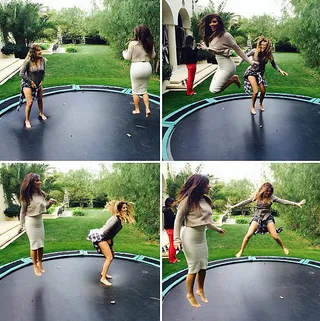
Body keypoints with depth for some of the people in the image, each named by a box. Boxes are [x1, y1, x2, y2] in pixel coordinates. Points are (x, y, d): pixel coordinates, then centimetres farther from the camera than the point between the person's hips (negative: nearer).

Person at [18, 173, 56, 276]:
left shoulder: (41, 194, -2)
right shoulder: (26, 196, -14)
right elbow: (23, 211, -5)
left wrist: (50, 203, -11)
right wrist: (21, 225, -3)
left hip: (40, 221, 5)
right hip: (31, 222, -5)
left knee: (41, 244, 11)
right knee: (34, 245, 2)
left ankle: (40, 263, 28)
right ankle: (35, 266, 17)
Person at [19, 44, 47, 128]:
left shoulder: (42, 60, -13)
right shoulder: (28, 61, -27)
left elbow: (43, 72, 4)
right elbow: (21, 74, -20)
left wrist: (41, 81, -3)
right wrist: (31, 82, -16)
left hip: (38, 84, 5)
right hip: (28, 84, -5)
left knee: (40, 99, 20)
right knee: (29, 102, -6)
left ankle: (41, 114, 45)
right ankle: (27, 120, 10)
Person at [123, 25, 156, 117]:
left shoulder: (132, 43, -13)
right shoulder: (149, 43, 0)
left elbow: (128, 57, -5)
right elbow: (153, 55, 11)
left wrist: (124, 53, 16)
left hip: (136, 67, -4)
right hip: (147, 66, 5)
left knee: (136, 90, 11)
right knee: (144, 90, 17)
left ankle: (137, 110, 19)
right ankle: (147, 109, 8)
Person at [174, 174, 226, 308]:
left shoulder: (205, 200, 4)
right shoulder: (188, 199, -14)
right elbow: (178, 219, -11)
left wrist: (217, 229, 26)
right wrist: (177, 238, -18)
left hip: (202, 235, 7)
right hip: (190, 236, -7)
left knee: (203, 265, 14)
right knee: (194, 267, 1)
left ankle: (200, 290, 36)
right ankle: (190, 294, 21)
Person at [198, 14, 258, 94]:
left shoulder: (225, 35, -18)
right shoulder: (212, 36, 5)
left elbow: (237, 50, -12)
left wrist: (250, 62, -9)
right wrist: (204, 47, 1)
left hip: (227, 66, -9)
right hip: (220, 66, 9)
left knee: (214, 90, -17)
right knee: (212, 88, 15)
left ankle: (233, 79, 3)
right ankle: (232, 78, 25)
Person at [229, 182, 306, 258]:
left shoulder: (271, 197, -7)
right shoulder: (256, 196, -4)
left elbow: (283, 201, -11)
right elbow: (245, 202, 2)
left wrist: (296, 204, -19)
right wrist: (234, 206, 3)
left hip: (268, 218, 0)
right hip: (257, 217, 0)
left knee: (275, 236, -4)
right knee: (248, 235, -15)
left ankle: (283, 248, 25)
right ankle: (241, 251, -2)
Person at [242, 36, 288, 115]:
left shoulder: (269, 54, -15)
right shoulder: (255, 51, -22)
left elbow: (273, 64, -3)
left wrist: (280, 70, -14)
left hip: (260, 73, 3)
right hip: (251, 72, -3)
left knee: (263, 92, 6)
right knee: (255, 91, -15)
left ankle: (260, 104, 36)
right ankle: (252, 107, 9)